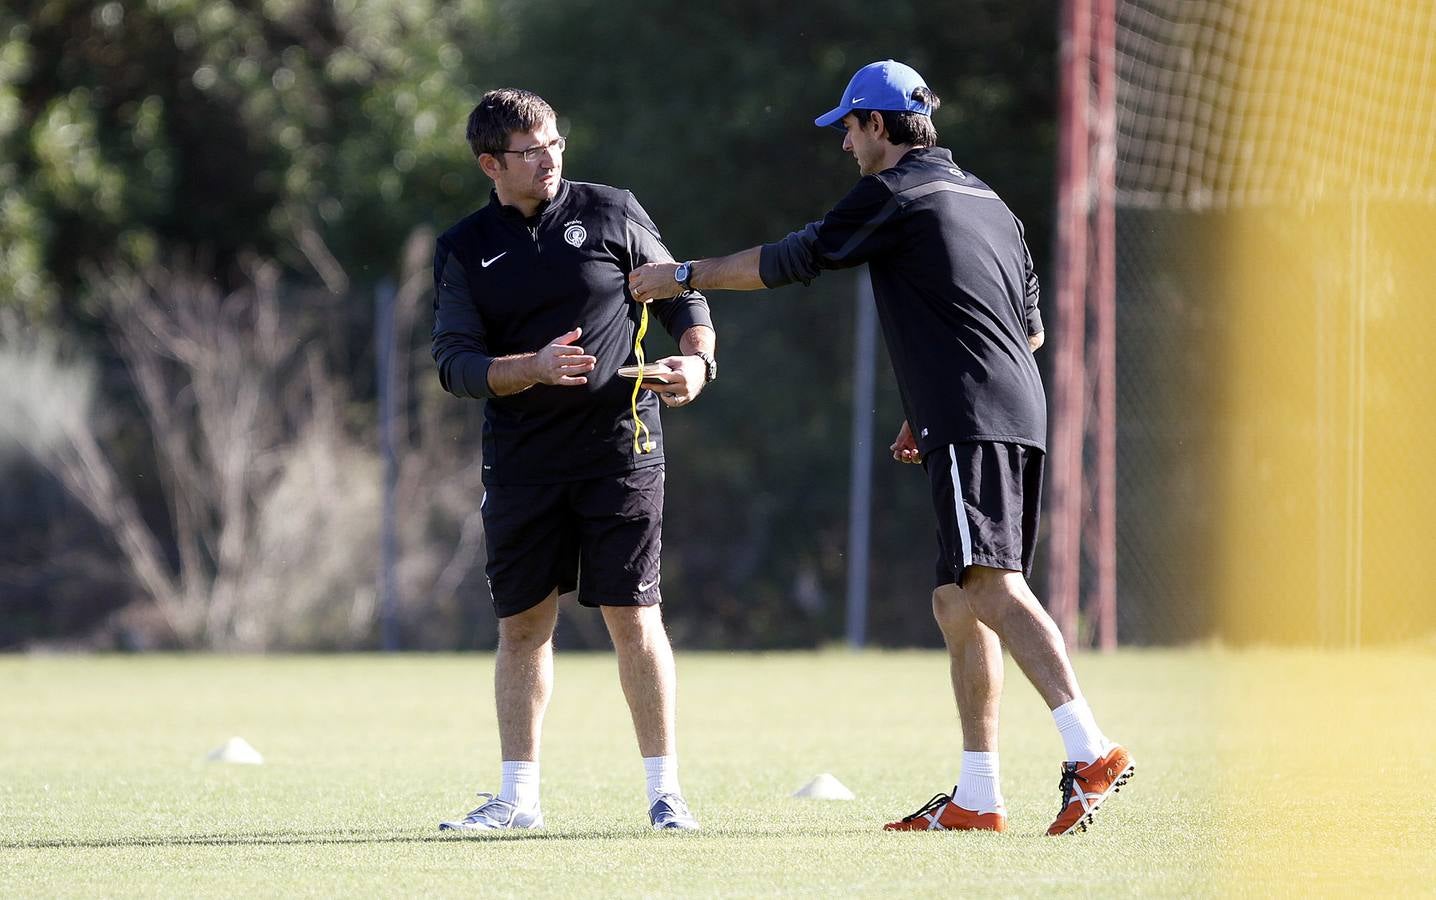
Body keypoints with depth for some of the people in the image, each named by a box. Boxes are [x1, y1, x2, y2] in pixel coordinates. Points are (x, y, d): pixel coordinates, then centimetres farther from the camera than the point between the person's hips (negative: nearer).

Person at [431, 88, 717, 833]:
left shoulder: (611, 213, 3)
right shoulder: (464, 250, 4)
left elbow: (681, 295, 11)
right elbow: (455, 362, -3)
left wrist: (696, 359, -9)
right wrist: (535, 367, -19)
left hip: (620, 448, -2)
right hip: (521, 458, 2)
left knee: (633, 617, -5)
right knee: (522, 624, 6)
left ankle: (665, 791, 0)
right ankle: (518, 797, 14)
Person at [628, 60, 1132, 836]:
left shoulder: (892, 194, -2)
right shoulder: (986, 199, 24)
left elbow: (789, 261, 2)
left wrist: (684, 275, 14)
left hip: (970, 423, -9)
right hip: (1018, 416, 9)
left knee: (992, 587, -19)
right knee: (956, 604, 12)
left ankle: (1091, 751, -33)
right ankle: (977, 796, 10)